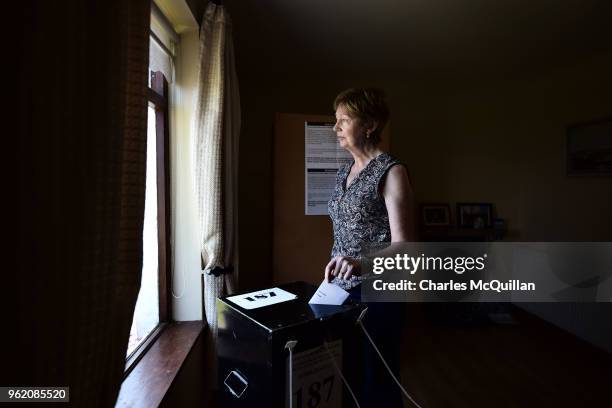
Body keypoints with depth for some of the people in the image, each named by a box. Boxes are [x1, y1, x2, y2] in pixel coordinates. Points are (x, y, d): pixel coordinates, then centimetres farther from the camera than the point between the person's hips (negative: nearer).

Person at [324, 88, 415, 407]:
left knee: (376, 380, 9)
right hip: (341, 289, 7)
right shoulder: (344, 172, 9)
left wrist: (362, 263, -35)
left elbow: (402, 246, -19)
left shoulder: (391, 172, -14)